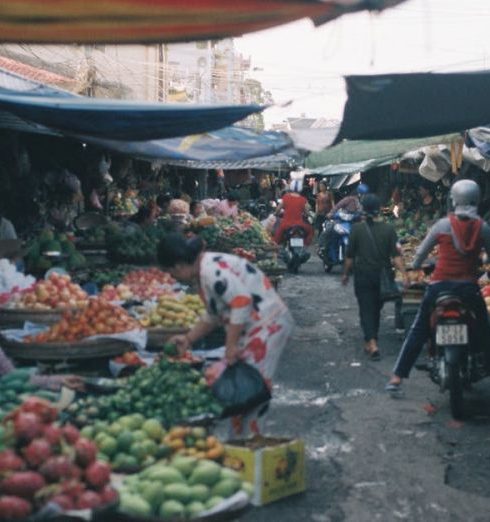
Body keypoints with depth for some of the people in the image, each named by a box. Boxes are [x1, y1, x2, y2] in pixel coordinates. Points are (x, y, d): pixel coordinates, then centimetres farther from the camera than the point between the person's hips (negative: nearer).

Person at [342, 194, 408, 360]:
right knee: (376, 309, 18)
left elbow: (350, 256, -3)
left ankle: (372, 344, -16)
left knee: (366, 310, -1)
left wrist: (345, 274, 8)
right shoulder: (389, 229, -5)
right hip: (383, 276, 2)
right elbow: (396, 255, -10)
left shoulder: (357, 229, -8)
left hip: (363, 276, -2)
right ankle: (371, 342, 30)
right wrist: (404, 273, -8)